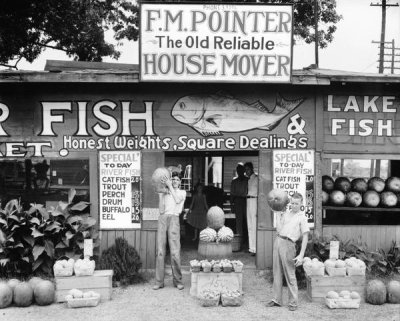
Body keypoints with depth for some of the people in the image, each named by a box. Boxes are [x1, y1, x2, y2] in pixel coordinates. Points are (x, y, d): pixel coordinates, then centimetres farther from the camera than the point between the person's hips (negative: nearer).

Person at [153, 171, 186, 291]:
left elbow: (177, 200, -6)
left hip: (174, 219, -2)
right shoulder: (164, 193, 18)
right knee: (160, 251, -1)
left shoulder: (182, 192, 17)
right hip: (162, 218, 2)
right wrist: (161, 194, 0)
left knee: (175, 252, -8)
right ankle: (159, 281, 3)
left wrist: (170, 186, -3)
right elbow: (161, 210, 6)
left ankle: (177, 280, 2)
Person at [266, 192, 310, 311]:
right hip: (277, 241, 6)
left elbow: (305, 237, -4)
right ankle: (276, 299, 18)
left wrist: (301, 255, -12)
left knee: (290, 275, -2)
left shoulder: (302, 217, 0)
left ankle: (293, 302, 7)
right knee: (277, 273, 9)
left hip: (288, 244, -5)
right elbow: (279, 230, 8)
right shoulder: (285, 213, 15)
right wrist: (278, 215, 7)